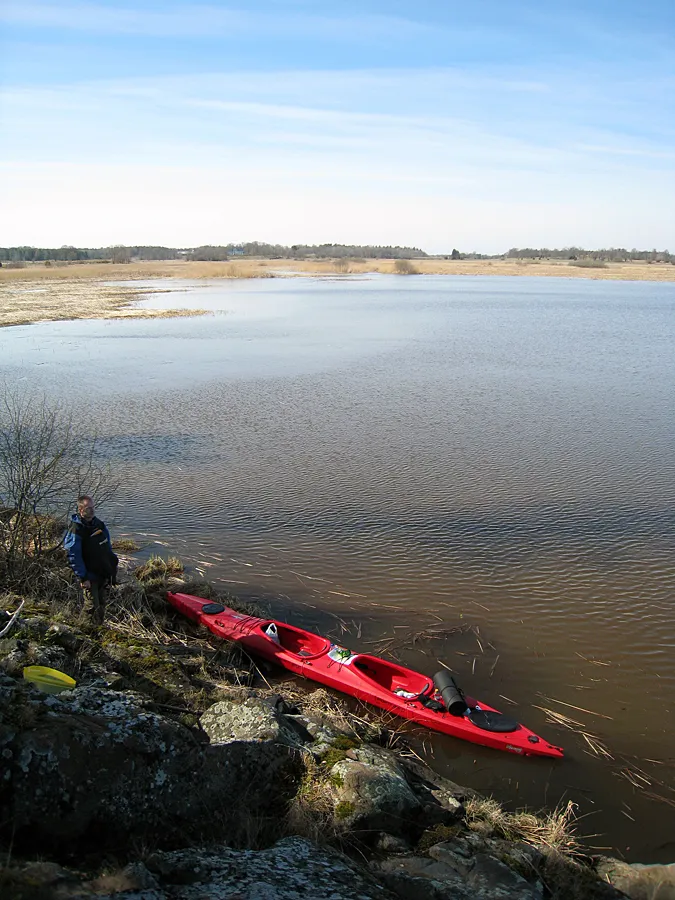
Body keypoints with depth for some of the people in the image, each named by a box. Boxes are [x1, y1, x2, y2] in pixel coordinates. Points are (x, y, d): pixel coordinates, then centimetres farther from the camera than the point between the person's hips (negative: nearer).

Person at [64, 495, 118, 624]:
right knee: (93, 607, 0)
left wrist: (113, 567, 17)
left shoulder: (99, 524, 5)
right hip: (91, 576, -7)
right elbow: (74, 557, -19)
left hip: (106, 573, 7)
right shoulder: (75, 530, -18)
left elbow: (108, 547, 17)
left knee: (103, 604, 18)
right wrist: (83, 578, -20)